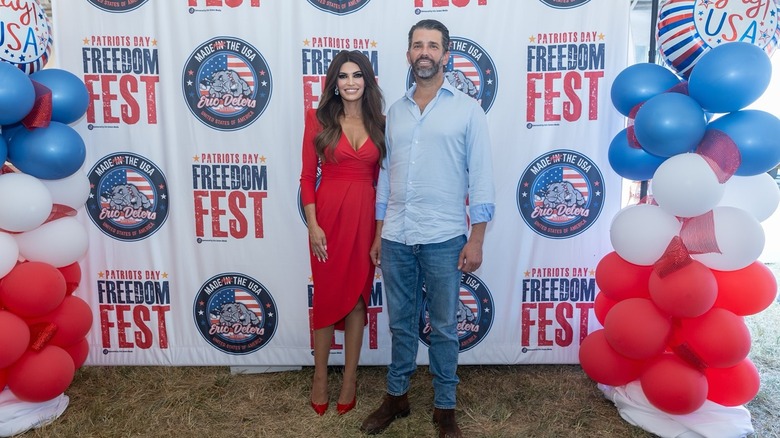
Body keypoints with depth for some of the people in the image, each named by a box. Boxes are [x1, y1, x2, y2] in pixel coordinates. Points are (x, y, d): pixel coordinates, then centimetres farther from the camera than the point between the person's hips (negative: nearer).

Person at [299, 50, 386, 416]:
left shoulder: (378, 123, 7)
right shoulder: (318, 118, 0)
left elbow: (380, 177, 8)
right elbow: (308, 176, -2)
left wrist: (384, 225, 4)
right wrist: (312, 224, -10)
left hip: (366, 215, 2)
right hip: (329, 214, -2)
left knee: (357, 297, 9)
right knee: (327, 297, 7)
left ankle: (350, 378, 23)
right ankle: (320, 376, 25)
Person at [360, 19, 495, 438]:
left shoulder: (467, 109, -1)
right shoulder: (395, 111, 11)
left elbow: (481, 177, -4)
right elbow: (386, 173, 13)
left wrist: (476, 239, -8)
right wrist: (379, 233, 11)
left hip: (444, 239, -3)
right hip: (396, 239, 4)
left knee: (443, 328, 9)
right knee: (401, 324, 16)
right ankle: (396, 396, 33)